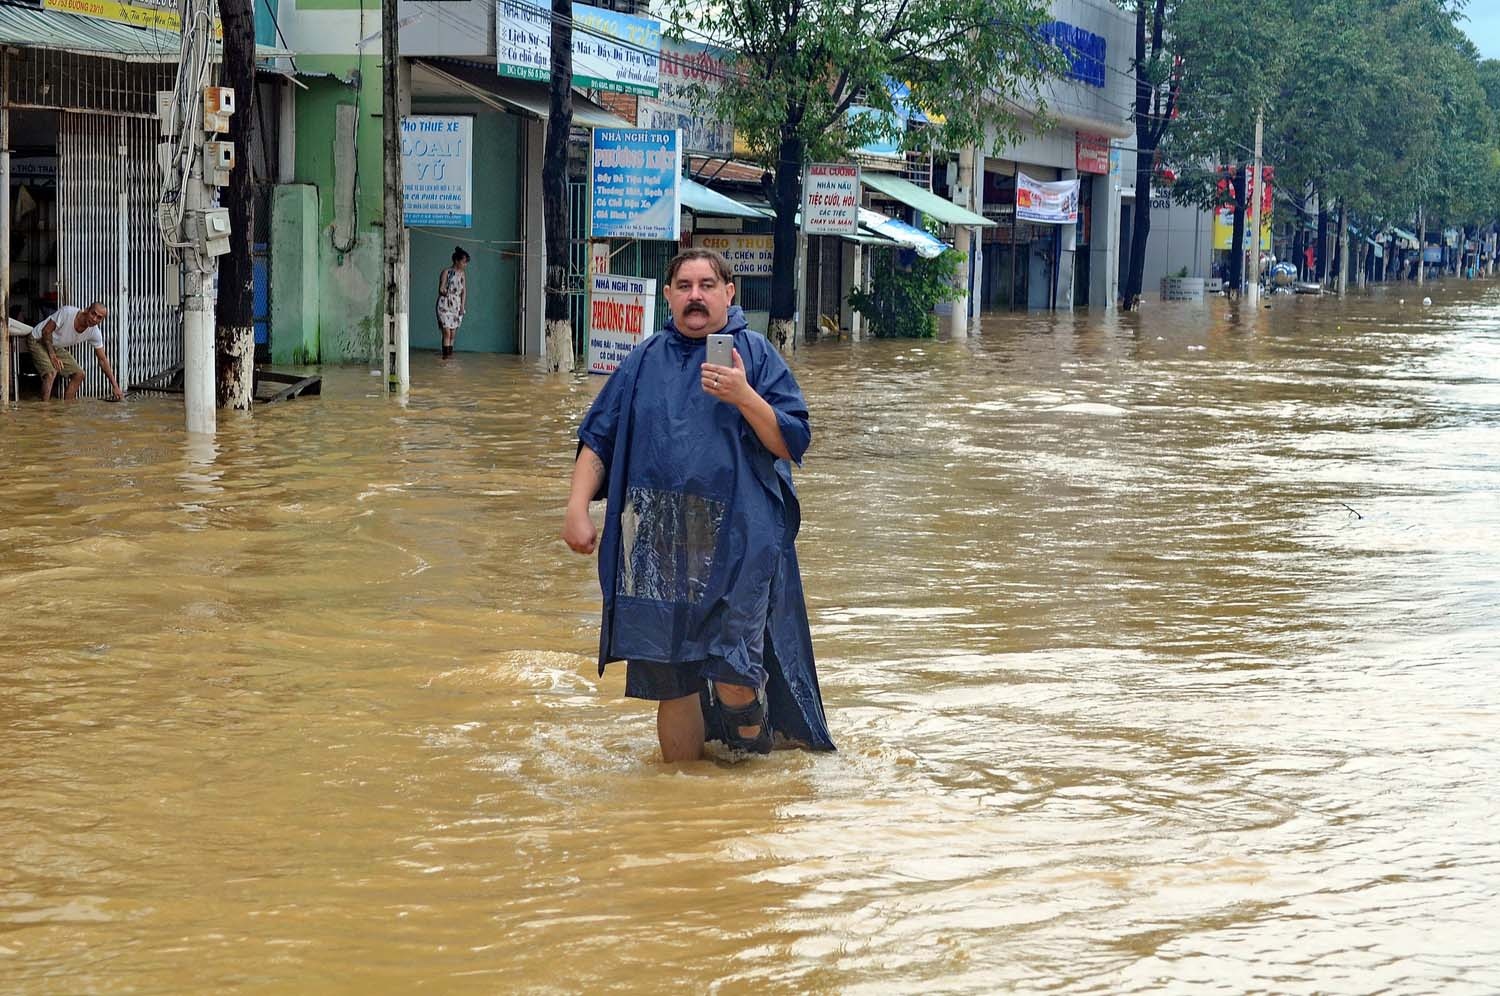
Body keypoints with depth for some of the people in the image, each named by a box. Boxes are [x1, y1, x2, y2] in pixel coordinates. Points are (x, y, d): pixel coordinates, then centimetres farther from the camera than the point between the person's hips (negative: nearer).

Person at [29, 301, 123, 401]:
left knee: (79, 374, -2)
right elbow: (46, 331, -23)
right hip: (38, 341, -7)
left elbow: (103, 360, -8)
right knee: (51, 373, -28)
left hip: (57, 347, 7)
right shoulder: (67, 312, -32)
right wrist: (52, 356, -28)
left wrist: (116, 387, -11)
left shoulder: (95, 333, -15)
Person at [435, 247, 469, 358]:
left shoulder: (462, 274, 10)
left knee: (453, 334, 5)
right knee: (447, 332, -13)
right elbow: (441, 289, -8)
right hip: (445, 306, -5)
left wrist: (463, 306, 1)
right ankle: (446, 354, -14)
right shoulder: (446, 272, -6)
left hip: (457, 306, 5)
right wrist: (445, 292, -29)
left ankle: (450, 354, 9)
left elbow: (464, 291, 10)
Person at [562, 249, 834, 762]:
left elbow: (792, 444, -2)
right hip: (660, 546, 3)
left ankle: (755, 757, 16)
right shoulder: (644, 361, 13)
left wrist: (744, 397, -16)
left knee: (733, 675, -13)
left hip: (738, 544, -3)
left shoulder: (755, 354, 4)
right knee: (671, 677, 6)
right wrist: (577, 507, 1)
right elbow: (598, 440, 14)